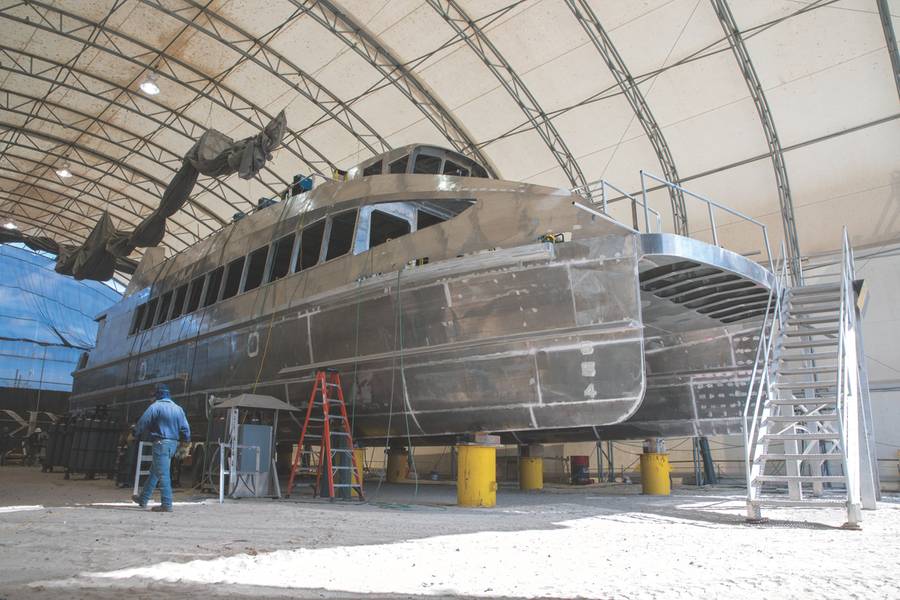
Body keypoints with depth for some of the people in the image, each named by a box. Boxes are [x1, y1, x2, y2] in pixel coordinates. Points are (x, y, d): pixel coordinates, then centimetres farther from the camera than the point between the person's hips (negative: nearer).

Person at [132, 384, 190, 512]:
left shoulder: (155, 406, -9)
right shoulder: (178, 409, 10)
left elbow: (142, 423, -5)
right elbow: (185, 428, 9)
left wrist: (137, 435, 13)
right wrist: (187, 441, 19)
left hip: (160, 443, -7)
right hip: (173, 444, 7)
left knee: (163, 475, -7)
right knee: (154, 472, 21)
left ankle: (167, 505, -8)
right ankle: (143, 499, 32)